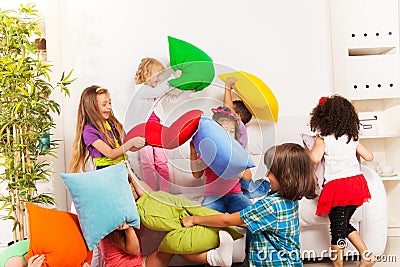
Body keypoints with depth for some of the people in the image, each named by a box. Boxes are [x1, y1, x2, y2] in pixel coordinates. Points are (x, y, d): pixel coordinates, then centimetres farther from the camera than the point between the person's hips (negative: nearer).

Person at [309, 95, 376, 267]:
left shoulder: (323, 138, -4)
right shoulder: (352, 137, 12)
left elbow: (315, 158, -18)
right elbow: (369, 157, 14)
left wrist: (308, 151, 3)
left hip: (337, 186, -6)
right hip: (357, 183, 6)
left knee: (337, 228, 5)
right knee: (345, 224, 23)